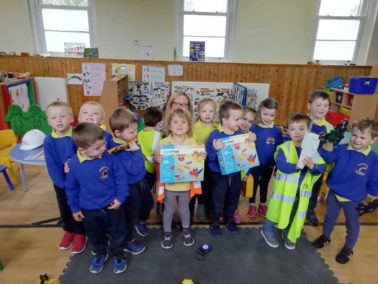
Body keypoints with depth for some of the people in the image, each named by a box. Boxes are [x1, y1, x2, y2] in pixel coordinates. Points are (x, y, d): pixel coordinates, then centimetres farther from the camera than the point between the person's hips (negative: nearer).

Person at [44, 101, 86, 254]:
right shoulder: (48, 141, -12)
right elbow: (52, 166, -12)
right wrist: (63, 183, -16)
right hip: (60, 183, 3)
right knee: (64, 209, 22)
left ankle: (80, 233, 36)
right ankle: (69, 230, 47)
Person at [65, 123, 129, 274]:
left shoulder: (109, 158, -20)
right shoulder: (74, 164, -16)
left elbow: (120, 177, -9)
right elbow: (71, 188, -2)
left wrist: (120, 197, -12)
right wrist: (74, 208, 4)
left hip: (112, 205, -1)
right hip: (89, 210, 2)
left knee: (117, 233, 18)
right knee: (95, 235, 25)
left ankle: (118, 256, 44)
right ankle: (100, 254, 53)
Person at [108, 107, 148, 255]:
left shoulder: (130, 141, -8)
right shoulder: (118, 151, -31)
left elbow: (136, 117, 8)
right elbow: (134, 169, -34)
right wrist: (136, 152, -33)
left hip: (141, 181, 8)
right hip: (130, 187, -8)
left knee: (148, 203, 29)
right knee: (131, 213, 13)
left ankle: (139, 221, 58)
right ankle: (128, 241, 37)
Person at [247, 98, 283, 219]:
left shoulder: (277, 130, -9)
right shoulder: (254, 128, -14)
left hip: (269, 164, 2)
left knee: (265, 184, 20)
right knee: (254, 184, 14)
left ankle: (262, 205, 38)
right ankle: (252, 205, 32)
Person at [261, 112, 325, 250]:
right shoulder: (283, 148, -13)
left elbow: (321, 169, -10)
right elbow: (282, 166, -25)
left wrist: (312, 165, -30)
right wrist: (298, 165, -36)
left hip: (302, 191, 4)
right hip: (284, 189, -4)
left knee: (296, 215, 19)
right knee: (277, 211, 12)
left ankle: (289, 235, 43)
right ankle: (268, 231, 36)